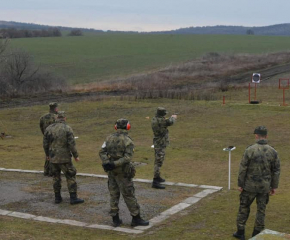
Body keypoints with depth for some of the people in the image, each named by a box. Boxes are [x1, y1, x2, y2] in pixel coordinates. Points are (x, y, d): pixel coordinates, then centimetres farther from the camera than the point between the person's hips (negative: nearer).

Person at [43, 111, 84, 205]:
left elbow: (45, 143, 6)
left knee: (56, 177, 15)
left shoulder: (49, 128, 2)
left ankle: (57, 197, 18)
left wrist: (47, 155, 20)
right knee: (70, 176, 3)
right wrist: (76, 156, -3)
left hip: (53, 157, 4)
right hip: (64, 158, -4)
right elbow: (72, 144, -13)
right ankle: (73, 197, 1)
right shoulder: (67, 129, -11)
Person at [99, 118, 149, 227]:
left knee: (114, 194, 12)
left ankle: (115, 219, 15)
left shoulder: (109, 138, 3)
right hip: (122, 172, -5)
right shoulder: (128, 141, -12)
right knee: (129, 195, 2)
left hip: (111, 171, 5)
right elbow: (127, 157, -22)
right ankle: (136, 218, 10)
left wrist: (106, 162, -16)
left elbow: (102, 152, -4)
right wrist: (114, 164, -24)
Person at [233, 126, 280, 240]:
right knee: (261, 210, 13)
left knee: (244, 207, 14)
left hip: (250, 185, -2)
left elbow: (243, 168, -13)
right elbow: (276, 170, -2)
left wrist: (240, 184, -4)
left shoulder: (249, 150, -16)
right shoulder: (273, 152, -8)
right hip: (265, 186, 2)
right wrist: (274, 186, 8)